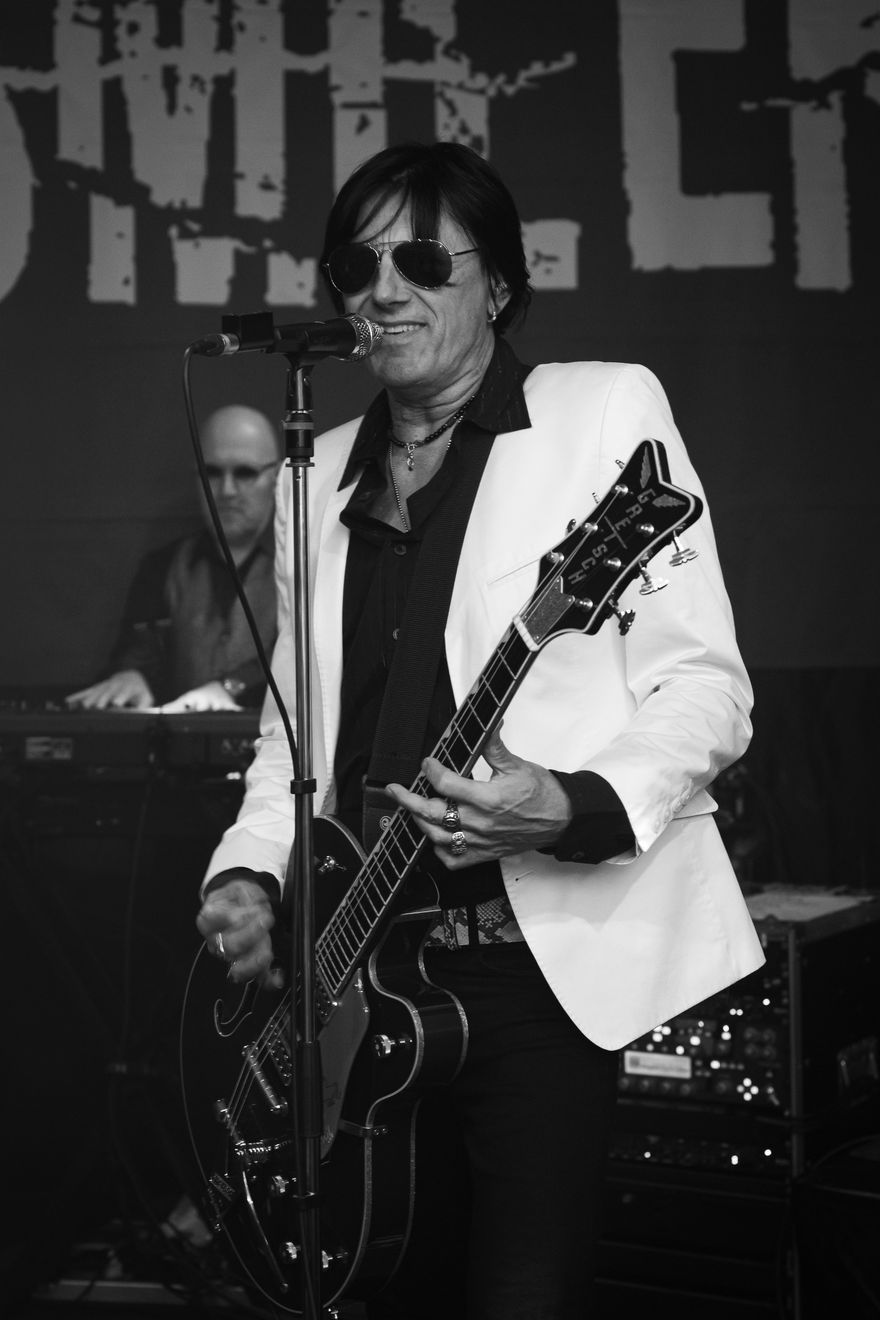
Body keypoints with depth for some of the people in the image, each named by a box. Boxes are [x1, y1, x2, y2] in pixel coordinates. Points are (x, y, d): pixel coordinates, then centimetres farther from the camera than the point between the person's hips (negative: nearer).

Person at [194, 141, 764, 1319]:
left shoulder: (605, 409, -3)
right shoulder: (327, 473, 15)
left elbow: (707, 688, -8)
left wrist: (573, 809, -25)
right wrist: (249, 871, 3)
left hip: (545, 959, -5)